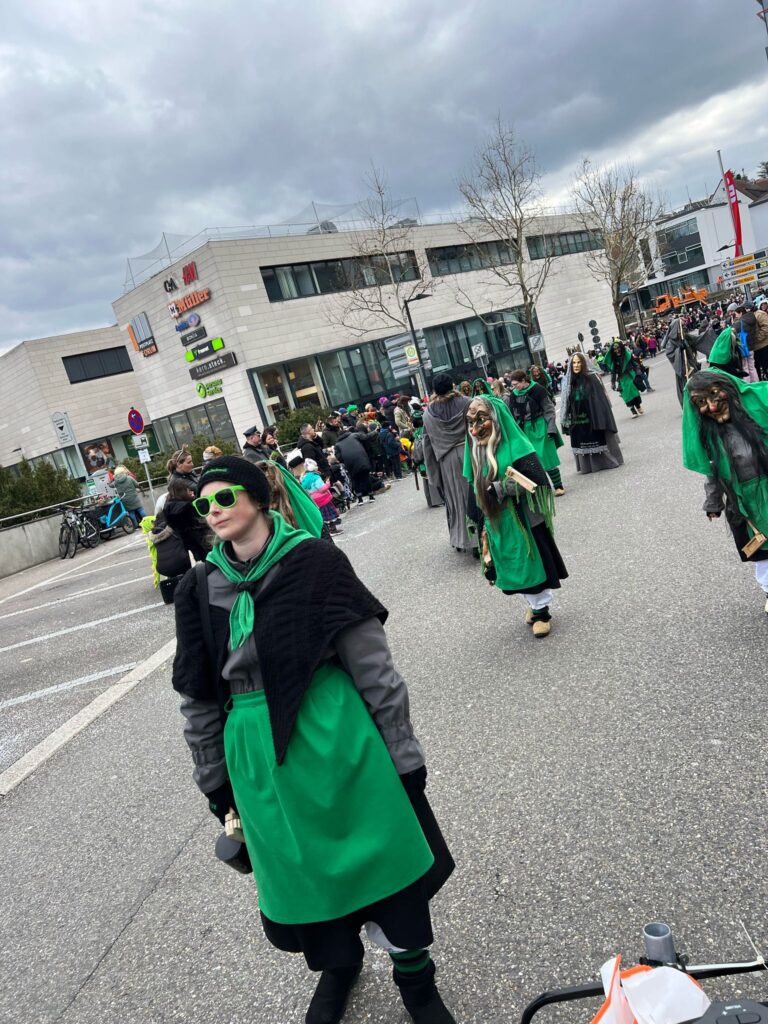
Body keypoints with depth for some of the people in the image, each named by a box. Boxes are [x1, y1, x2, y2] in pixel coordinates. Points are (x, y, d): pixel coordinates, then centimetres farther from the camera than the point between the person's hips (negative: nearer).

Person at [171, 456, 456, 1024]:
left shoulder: (314, 561, -11)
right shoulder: (201, 588, -1)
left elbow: (374, 665, -9)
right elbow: (198, 697, 7)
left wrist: (403, 753, -6)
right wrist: (217, 783, 12)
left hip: (337, 737, -3)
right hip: (259, 757, 4)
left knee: (378, 854, 10)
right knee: (304, 870, 20)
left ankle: (415, 975, 39)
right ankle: (339, 962, 51)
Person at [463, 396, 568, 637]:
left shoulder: (515, 447, -15)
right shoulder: (475, 453, 5)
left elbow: (537, 482, -22)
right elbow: (476, 492, 12)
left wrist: (501, 488, -26)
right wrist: (481, 525, 12)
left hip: (522, 520, -6)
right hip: (496, 524, 6)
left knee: (533, 563, 3)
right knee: (515, 567, 15)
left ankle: (542, 610, 20)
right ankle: (534, 605, 34)